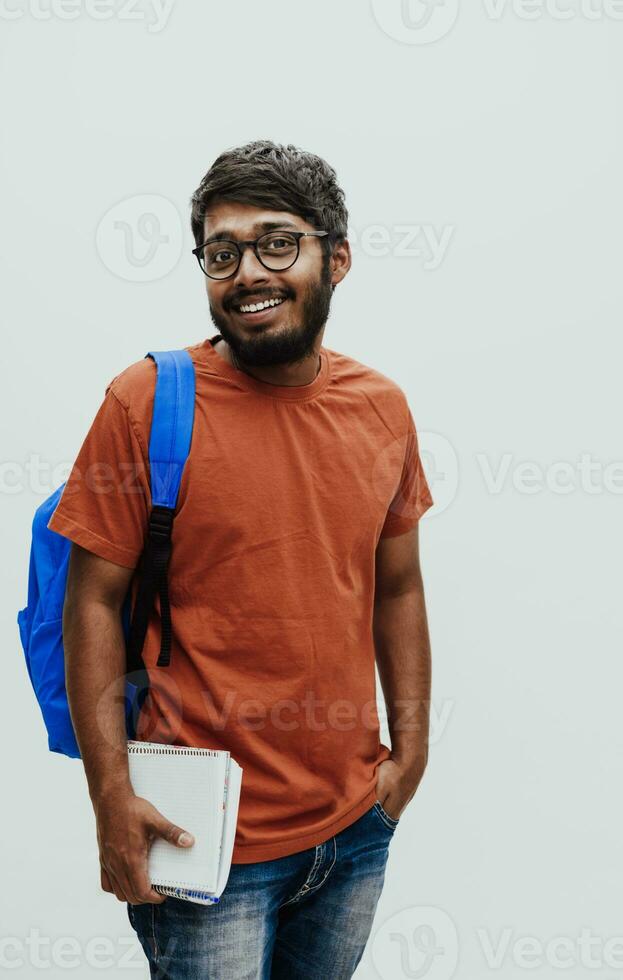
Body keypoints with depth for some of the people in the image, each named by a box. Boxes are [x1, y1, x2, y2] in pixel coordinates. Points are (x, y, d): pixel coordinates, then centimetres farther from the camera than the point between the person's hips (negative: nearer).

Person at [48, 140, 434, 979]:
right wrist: (112, 796, -14)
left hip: (356, 825, 5)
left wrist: (410, 743, 5)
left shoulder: (381, 406, 1)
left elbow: (398, 587, 9)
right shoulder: (146, 402, -12)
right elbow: (94, 601, -10)